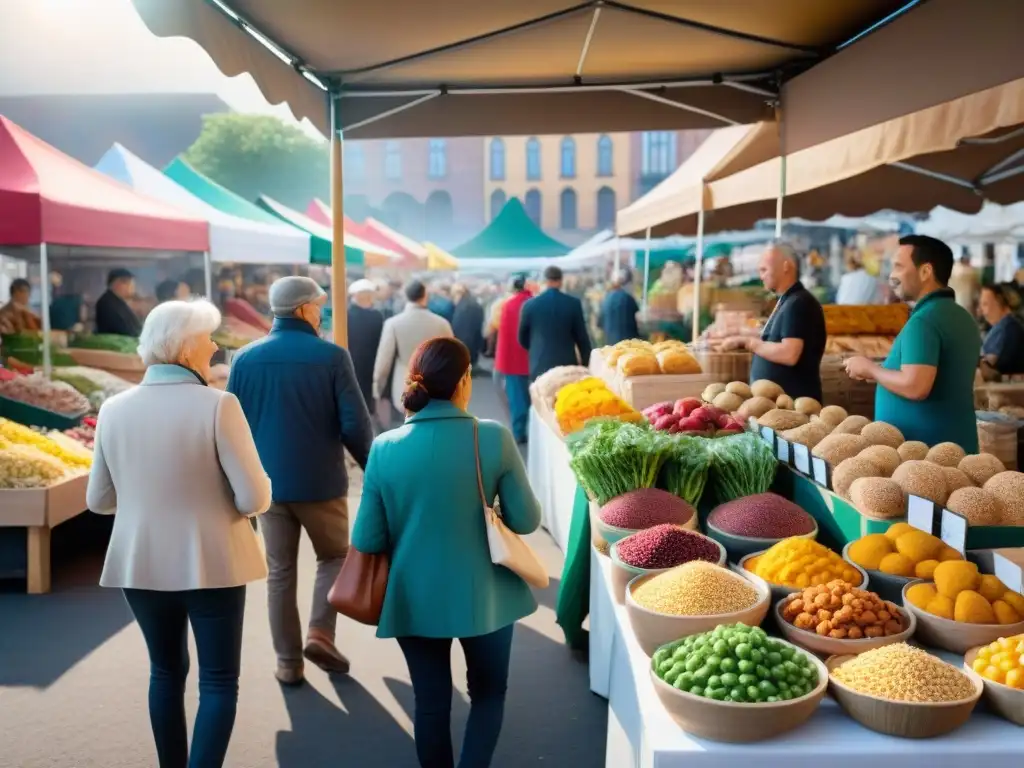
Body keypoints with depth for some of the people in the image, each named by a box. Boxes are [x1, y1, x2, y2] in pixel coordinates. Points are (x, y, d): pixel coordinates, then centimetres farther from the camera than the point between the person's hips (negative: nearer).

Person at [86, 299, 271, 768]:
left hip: (140, 563, 5)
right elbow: (254, 499, -17)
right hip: (211, 563, -4)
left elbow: (99, 500, 4)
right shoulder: (217, 406, -18)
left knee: (166, 672, 23)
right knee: (219, 680, 9)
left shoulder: (115, 409, -4)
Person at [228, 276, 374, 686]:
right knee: (334, 557, 19)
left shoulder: (245, 358, 0)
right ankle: (320, 634, 5)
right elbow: (355, 424, -13)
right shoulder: (332, 356, -11)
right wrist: (372, 467, 4)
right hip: (321, 481, -3)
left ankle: (288, 662, 18)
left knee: (280, 572, 13)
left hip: (268, 482, 3)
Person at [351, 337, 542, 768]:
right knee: (488, 693, 20)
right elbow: (525, 520, -8)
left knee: (431, 702, 17)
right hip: (484, 595, -1)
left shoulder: (385, 447, -11)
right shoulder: (494, 438, -15)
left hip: (415, 598, 1)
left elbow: (367, 541, -7)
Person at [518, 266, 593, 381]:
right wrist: (586, 364, 13)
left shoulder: (530, 305, 0)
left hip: (539, 366, 0)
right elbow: (582, 337, 2)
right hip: (567, 365, 0)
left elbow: (522, 338, 11)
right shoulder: (573, 303, -2)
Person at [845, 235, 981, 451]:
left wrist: (870, 369, -11)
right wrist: (882, 372, 15)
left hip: (922, 451, -9)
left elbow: (915, 387, -27)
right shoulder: (963, 317, 12)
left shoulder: (924, 320, -17)